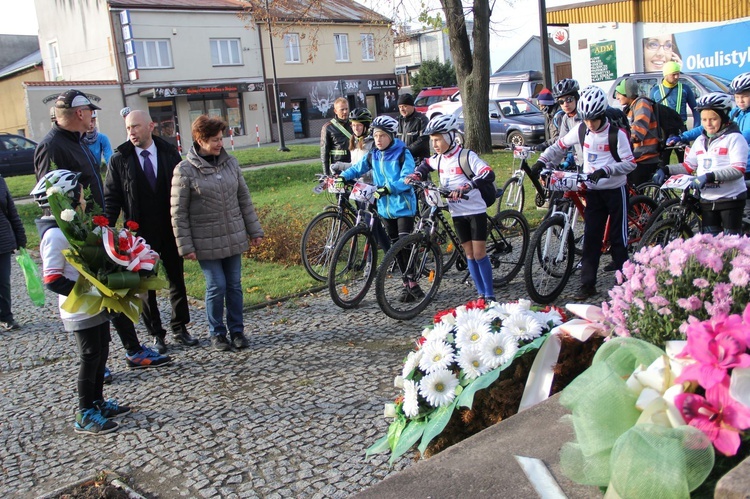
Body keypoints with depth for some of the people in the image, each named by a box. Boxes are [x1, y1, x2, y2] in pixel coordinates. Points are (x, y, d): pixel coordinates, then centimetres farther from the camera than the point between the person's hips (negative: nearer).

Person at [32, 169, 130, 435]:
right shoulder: (55, 235, -19)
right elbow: (52, 280, -22)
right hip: (80, 311, -9)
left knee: (101, 352, 17)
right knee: (90, 356, 1)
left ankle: (97, 402, 31)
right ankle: (85, 415, 14)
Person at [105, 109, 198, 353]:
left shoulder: (169, 153, -1)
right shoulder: (119, 160, -4)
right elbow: (111, 200, -2)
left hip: (170, 231, 1)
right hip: (140, 235, -1)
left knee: (177, 279, 11)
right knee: (145, 286, 8)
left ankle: (179, 328, 27)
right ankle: (156, 334, 21)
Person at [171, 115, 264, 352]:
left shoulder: (230, 162, 3)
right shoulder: (185, 170, -9)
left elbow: (244, 199, 10)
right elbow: (179, 213, -7)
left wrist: (254, 230, 9)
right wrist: (185, 246, -9)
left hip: (233, 238, 4)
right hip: (206, 242, -4)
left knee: (234, 285, 10)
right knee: (216, 286, 0)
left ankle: (237, 330, 24)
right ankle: (217, 332, 19)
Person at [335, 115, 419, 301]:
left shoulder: (403, 154, -10)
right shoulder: (373, 156, 7)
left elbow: (406, 179, -20)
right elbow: (357, 168, 14)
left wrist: (388, 188, -34)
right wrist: (343, 176, -6)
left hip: (403, 206, -6)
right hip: (385, 207, 6)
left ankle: (412, 283, -3)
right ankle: (407, 284, 18)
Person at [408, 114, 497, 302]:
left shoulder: (466, 156, -17)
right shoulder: (438, 159, 3)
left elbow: (489, 175, -30)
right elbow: (426, 165, 27)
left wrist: (466, 186, -42)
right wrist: (416, 175, 6)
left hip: (475, 211, -6)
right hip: (457, 213, 6)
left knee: (479, 254, -5)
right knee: (469, 254, 9)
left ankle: (490, 295, 6)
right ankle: (481, 293, 18)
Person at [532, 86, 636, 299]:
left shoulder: (616, 133, -14)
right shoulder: (581, 130, 0)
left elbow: (630, 163, -17)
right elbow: (560, 146, 13)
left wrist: (605, 170, -30)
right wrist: (542, 161, 0)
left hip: (615, 190, -4)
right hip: (593, 191, 4)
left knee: (618, 236, 3)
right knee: (591, 238, 1)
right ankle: (588, 284, 2)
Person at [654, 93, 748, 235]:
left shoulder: (734, 138, -8)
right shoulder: (700, 141, 12)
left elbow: (738, 170, -18)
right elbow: (688, 166, 11)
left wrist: (710, 176, -29)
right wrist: (666, 170, -5)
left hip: (731, 198, -6)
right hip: (707, 200, 6)